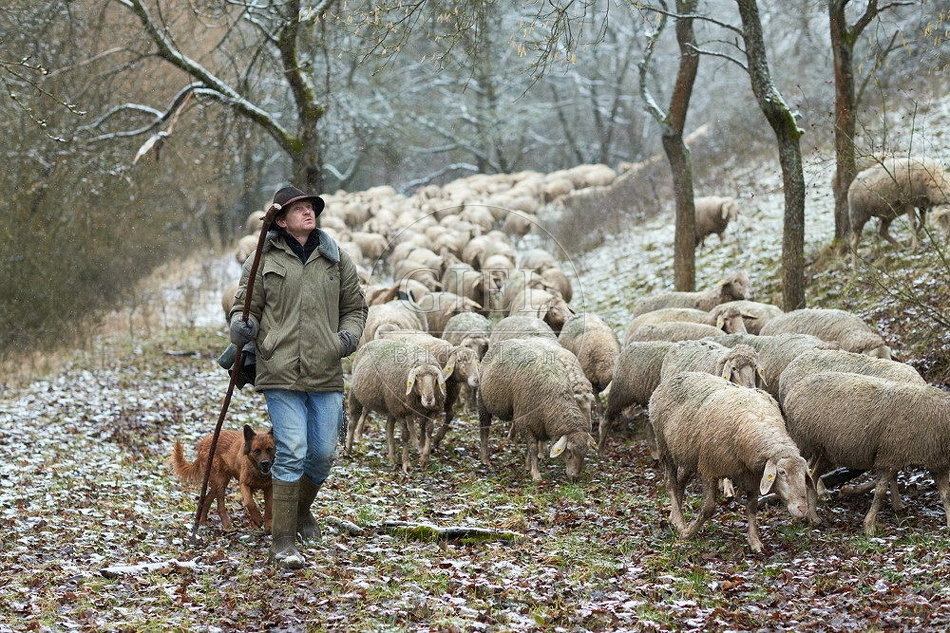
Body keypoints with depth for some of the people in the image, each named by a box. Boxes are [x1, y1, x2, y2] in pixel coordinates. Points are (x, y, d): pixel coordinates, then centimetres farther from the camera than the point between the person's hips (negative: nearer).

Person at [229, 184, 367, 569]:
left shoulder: (336, 259, 10)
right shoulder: (265, 258, 3)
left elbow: (355, 306, 19)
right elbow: (246, 303, 5)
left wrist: (349, 335, -1)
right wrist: (241, 326, -17)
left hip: (326, 375, 3)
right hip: (281, 371, -3)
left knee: (323, 454, 8)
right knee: (291, 453, -10)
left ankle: (302, 509, 39)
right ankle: (282, 541, -2)